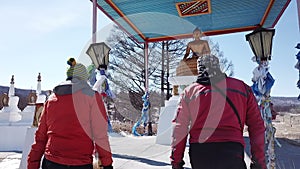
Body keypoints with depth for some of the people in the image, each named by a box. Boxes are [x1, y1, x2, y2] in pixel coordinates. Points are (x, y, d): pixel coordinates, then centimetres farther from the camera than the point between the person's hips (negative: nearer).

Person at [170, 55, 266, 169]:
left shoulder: (190, 91, 7)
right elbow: (256, 125, 8)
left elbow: (179, 128, 3)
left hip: (198, 152, 2)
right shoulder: (242, 87, 9)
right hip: (231, 151, -1)